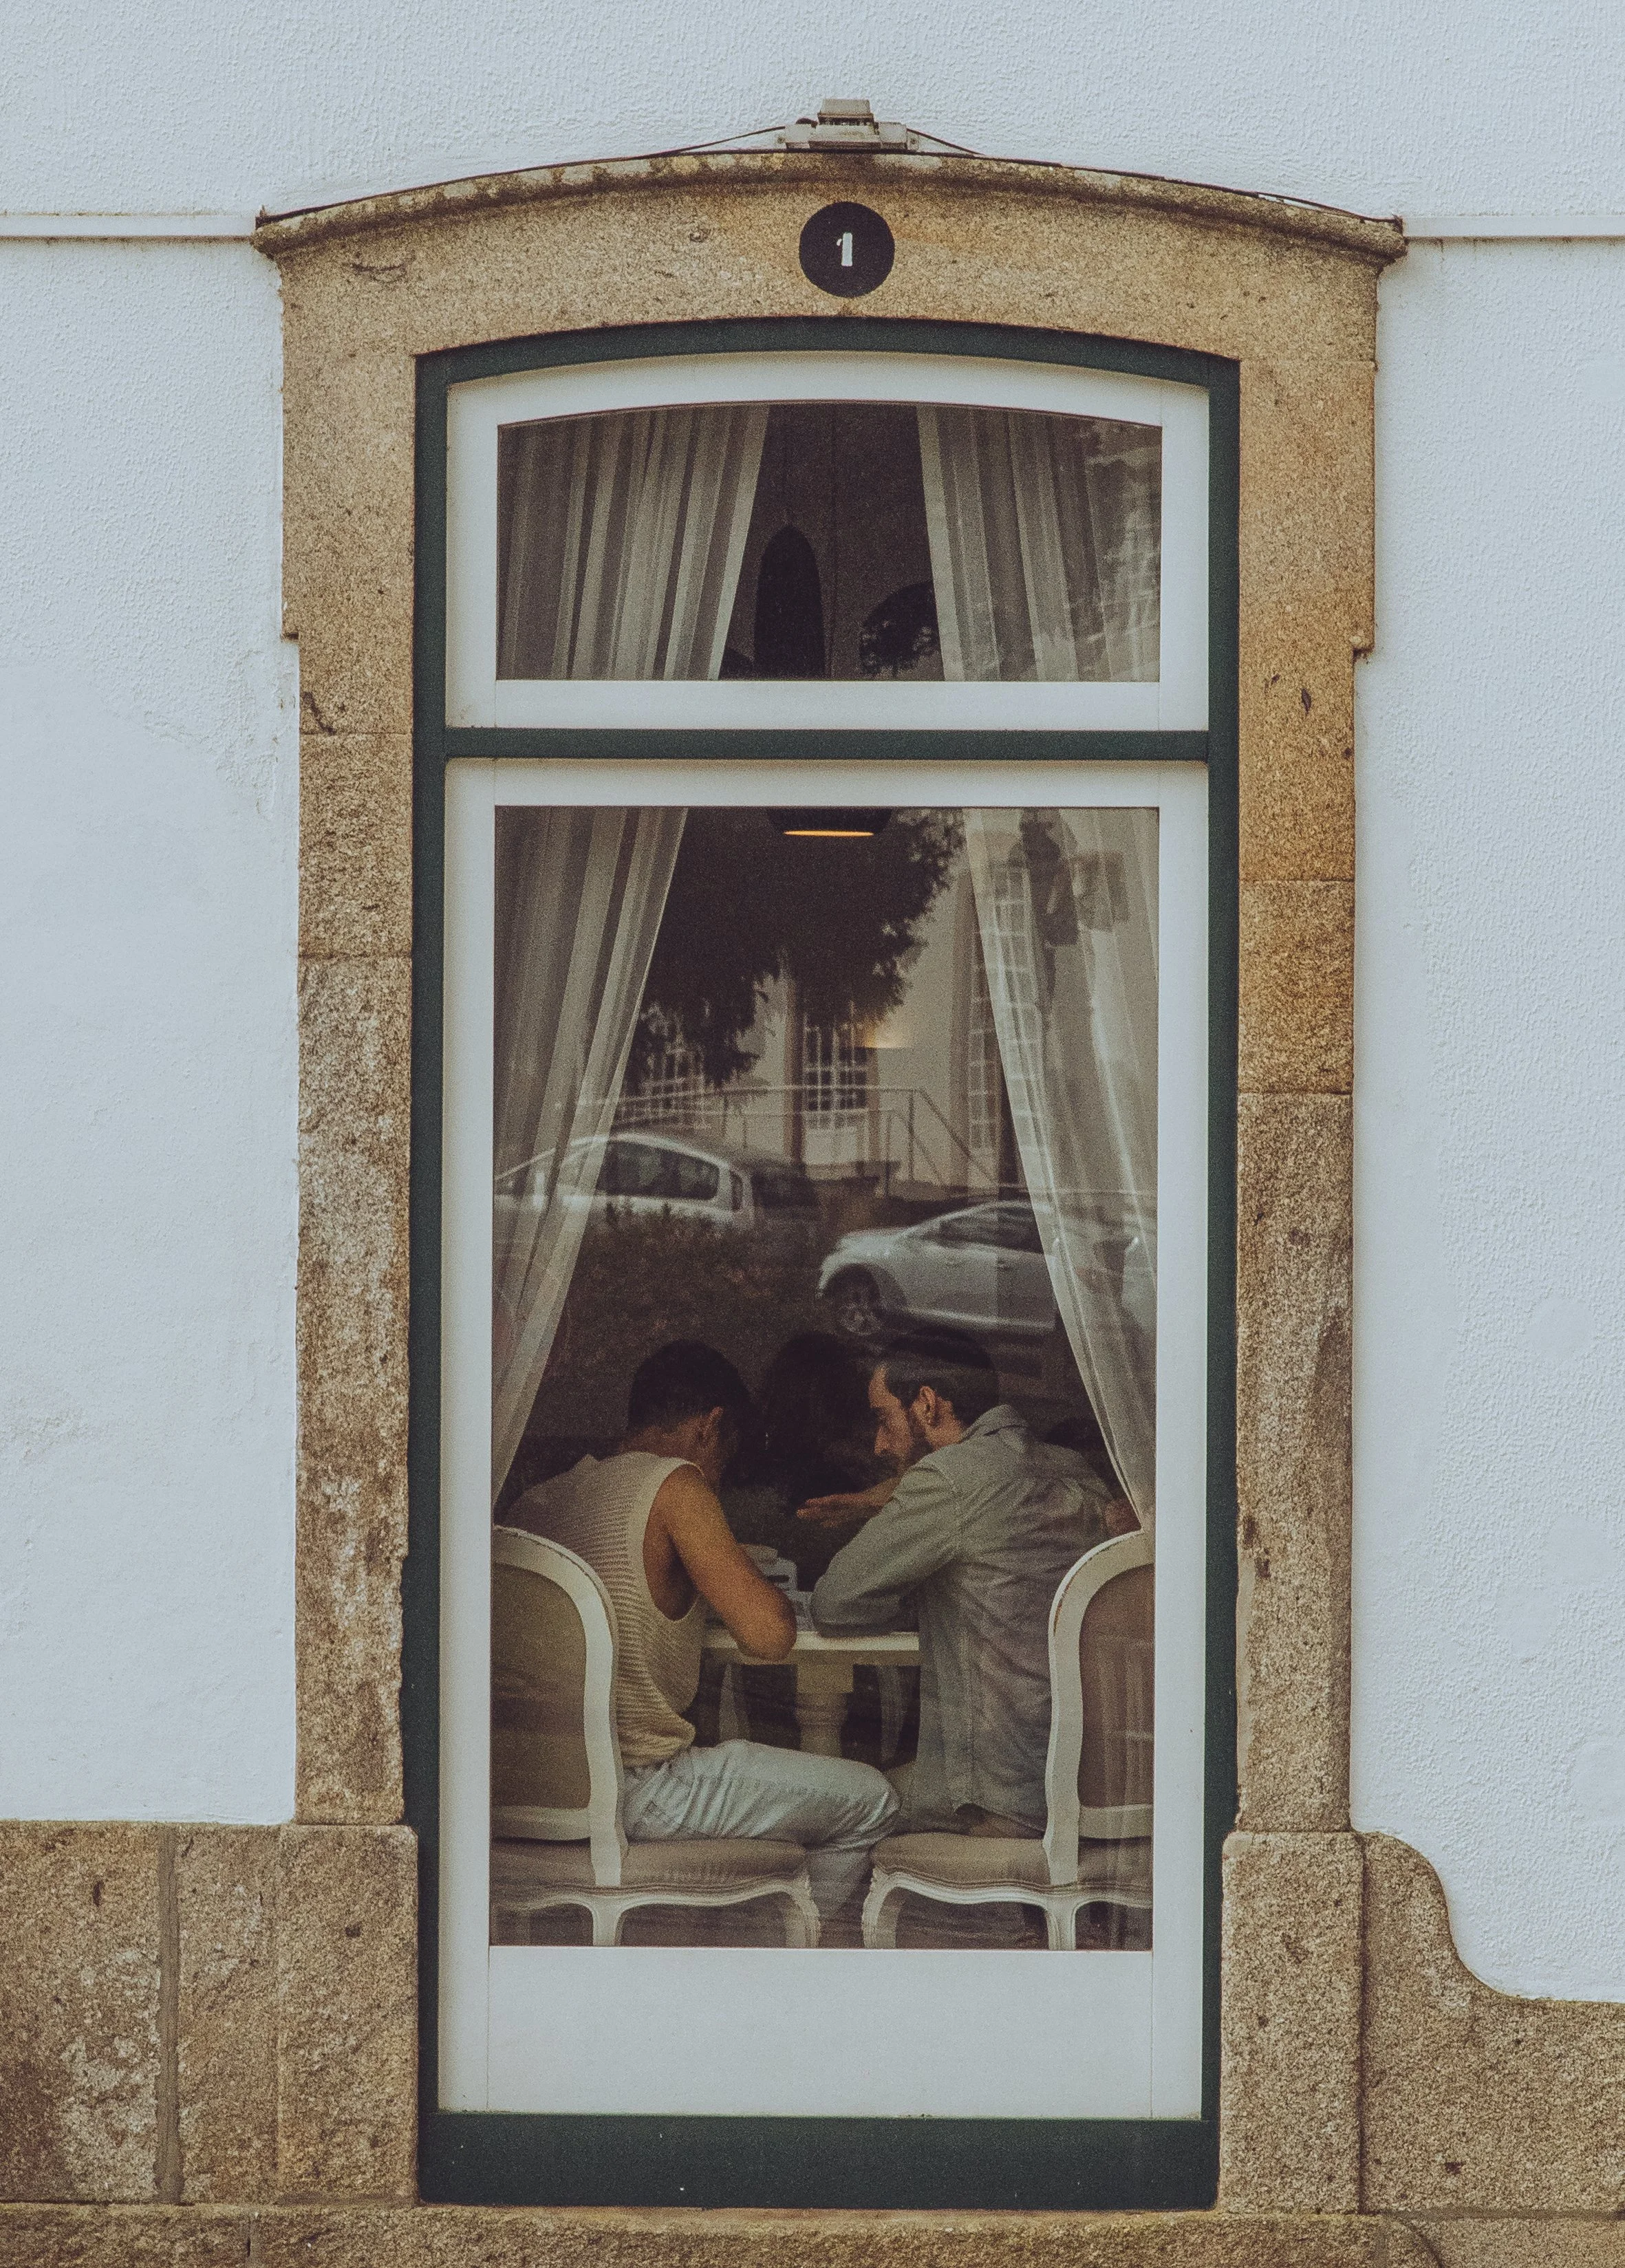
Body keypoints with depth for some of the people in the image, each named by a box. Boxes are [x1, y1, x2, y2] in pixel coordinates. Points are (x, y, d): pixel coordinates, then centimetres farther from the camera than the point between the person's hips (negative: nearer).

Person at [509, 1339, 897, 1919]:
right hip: (634, 1794, -8)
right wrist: (766, 1588, 7)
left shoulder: (537, 1501, 10)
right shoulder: (676, 1485, -10)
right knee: (869, 1801, 9)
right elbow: (769, 1634, -16)